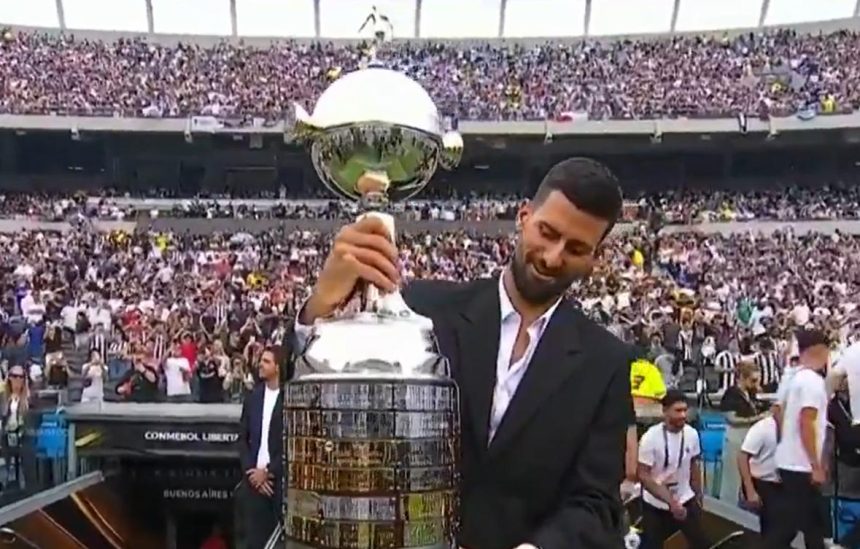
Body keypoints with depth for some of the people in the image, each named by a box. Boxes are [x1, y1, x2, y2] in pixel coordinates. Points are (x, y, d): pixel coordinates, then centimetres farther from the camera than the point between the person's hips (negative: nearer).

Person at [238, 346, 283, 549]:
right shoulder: (252, 397, 10)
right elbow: (243, 439, 10)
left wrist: (268, 471, -9)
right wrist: (251, 470, -2)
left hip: (280, 479, -4)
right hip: (254, 478, 4)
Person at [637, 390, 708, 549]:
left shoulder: (692, 434, -9)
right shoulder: (650, 438, -23)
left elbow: (694, 466, 8)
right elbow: (643, 476, -21)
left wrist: (698, 496, 15)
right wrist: (670, 502, -26)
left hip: (686, 500, 4)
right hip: (655, 504, -4)